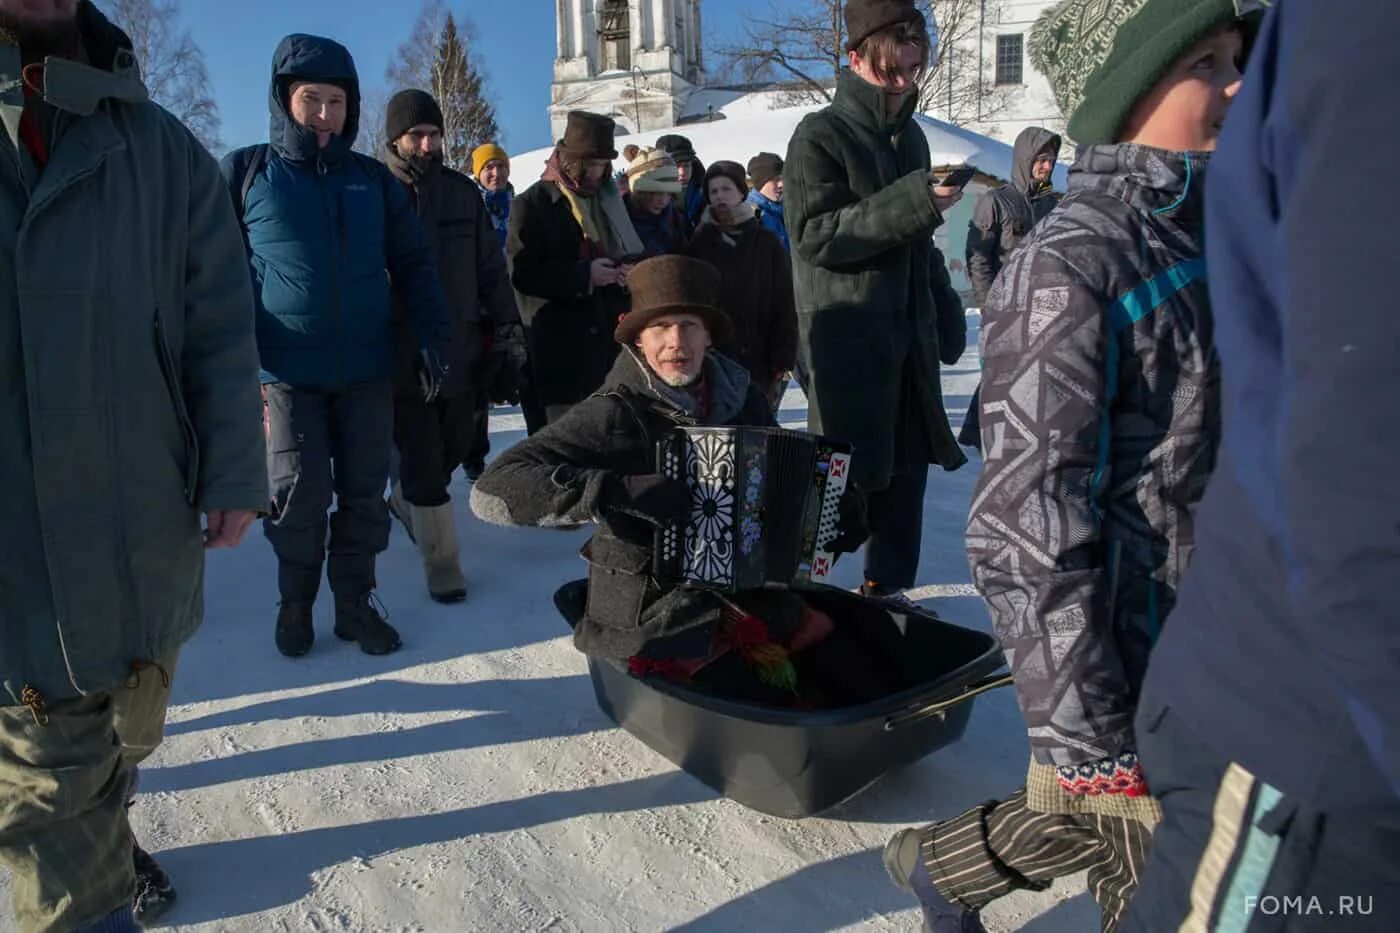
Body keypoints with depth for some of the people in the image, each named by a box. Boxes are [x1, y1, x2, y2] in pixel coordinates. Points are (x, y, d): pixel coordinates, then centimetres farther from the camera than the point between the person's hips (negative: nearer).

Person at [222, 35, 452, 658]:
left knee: (364, 493, 8)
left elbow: (412, 265, 12)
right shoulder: (244, 173, 2)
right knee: (299, 494, -1)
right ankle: (296, 600, 24)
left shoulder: (375, 180, 9)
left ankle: (355, 600, 24)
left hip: (368, 369, 2)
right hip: (287, 371, -2)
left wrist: (433, 335, 1)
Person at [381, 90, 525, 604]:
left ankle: (405, 501, 45)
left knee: (456, 446, 16)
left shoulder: (462, 192, 6)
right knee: (424, 464, 1)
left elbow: (490, 268, 10)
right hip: (402, 358, -4)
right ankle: (441, 565, 15)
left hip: (461, 351, 4)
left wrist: (508, 329, 5)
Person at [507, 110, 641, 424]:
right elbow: (524, 274, -10)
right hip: (560, 336, -5)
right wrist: (584, 274, -17)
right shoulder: (534, 203, -3)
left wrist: (630, 269, -2)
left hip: (612, 328, 6)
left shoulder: (610, 198, 15)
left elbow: (634, 252, 23)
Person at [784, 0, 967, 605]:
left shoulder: (909, 134, 15)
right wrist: (915, 200, -23)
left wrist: (939, 316, 18)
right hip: (845, 334, -7)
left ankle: (888, 585, 22)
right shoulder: (820, 136, -7)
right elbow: (816, 236, -17)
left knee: (908, 463, 9)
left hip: (907, 331, 7)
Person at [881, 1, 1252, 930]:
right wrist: (1092, 742, -19)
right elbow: (1026, 540, -23)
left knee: (1089, 822, 25)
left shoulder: (1214, 229, 6)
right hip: (1130, 687, -8)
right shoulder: (1067, 272, -20)